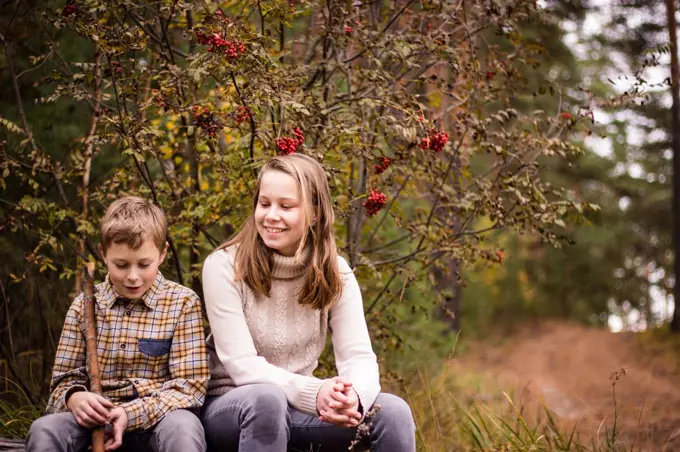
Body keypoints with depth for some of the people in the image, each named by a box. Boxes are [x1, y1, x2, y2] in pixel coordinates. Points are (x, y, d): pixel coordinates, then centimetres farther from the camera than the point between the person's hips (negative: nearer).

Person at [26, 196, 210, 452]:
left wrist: (131, 414, -20)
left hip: (155, 419, -2)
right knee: (44, 430, -27)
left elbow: (190, 385, -5)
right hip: (97, 420, 2)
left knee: (183, 428, -37)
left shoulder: (182, 303, 0)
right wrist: (74, 397, -17)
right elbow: (65, 379, 10)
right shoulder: (84, 305, 7)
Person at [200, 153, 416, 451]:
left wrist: (354, 396, -36)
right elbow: (243, 366, -21)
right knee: (267, 398, -38)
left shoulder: (334, 272, -3)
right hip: (231, 407, -3)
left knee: (393, 412, -20)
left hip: (296, 408, 3)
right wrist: (314, 393, -38)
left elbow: (359, 356, -11)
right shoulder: (224, 267, -14)